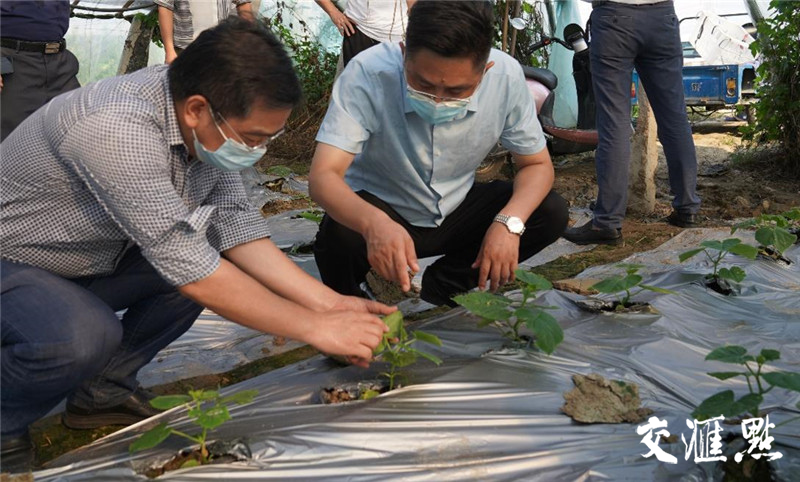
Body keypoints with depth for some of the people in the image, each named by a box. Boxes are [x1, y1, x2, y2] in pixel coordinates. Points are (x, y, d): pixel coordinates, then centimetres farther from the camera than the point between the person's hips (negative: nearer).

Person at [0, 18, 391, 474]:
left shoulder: (210, 124, -12)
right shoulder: (119, 128, -36)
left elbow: (237, 225, -8)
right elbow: (189, 270, -35)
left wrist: (330, 303, -17)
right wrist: (315, 328, -29)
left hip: (91, 263, 8)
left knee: (212, 248, -9)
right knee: (85, 337, -35)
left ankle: (105, 388, 4)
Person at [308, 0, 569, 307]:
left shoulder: (507, 76, -22)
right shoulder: (367, 74, -30)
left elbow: (538, 165, -9)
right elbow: (323, 175, -36)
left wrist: (510, 222, -30)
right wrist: (373, 223, -57)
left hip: (454, 211, 4)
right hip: (378, 209, -3)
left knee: (551, 213, -16)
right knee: (339, 237, -35)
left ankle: (442, 288, 4)